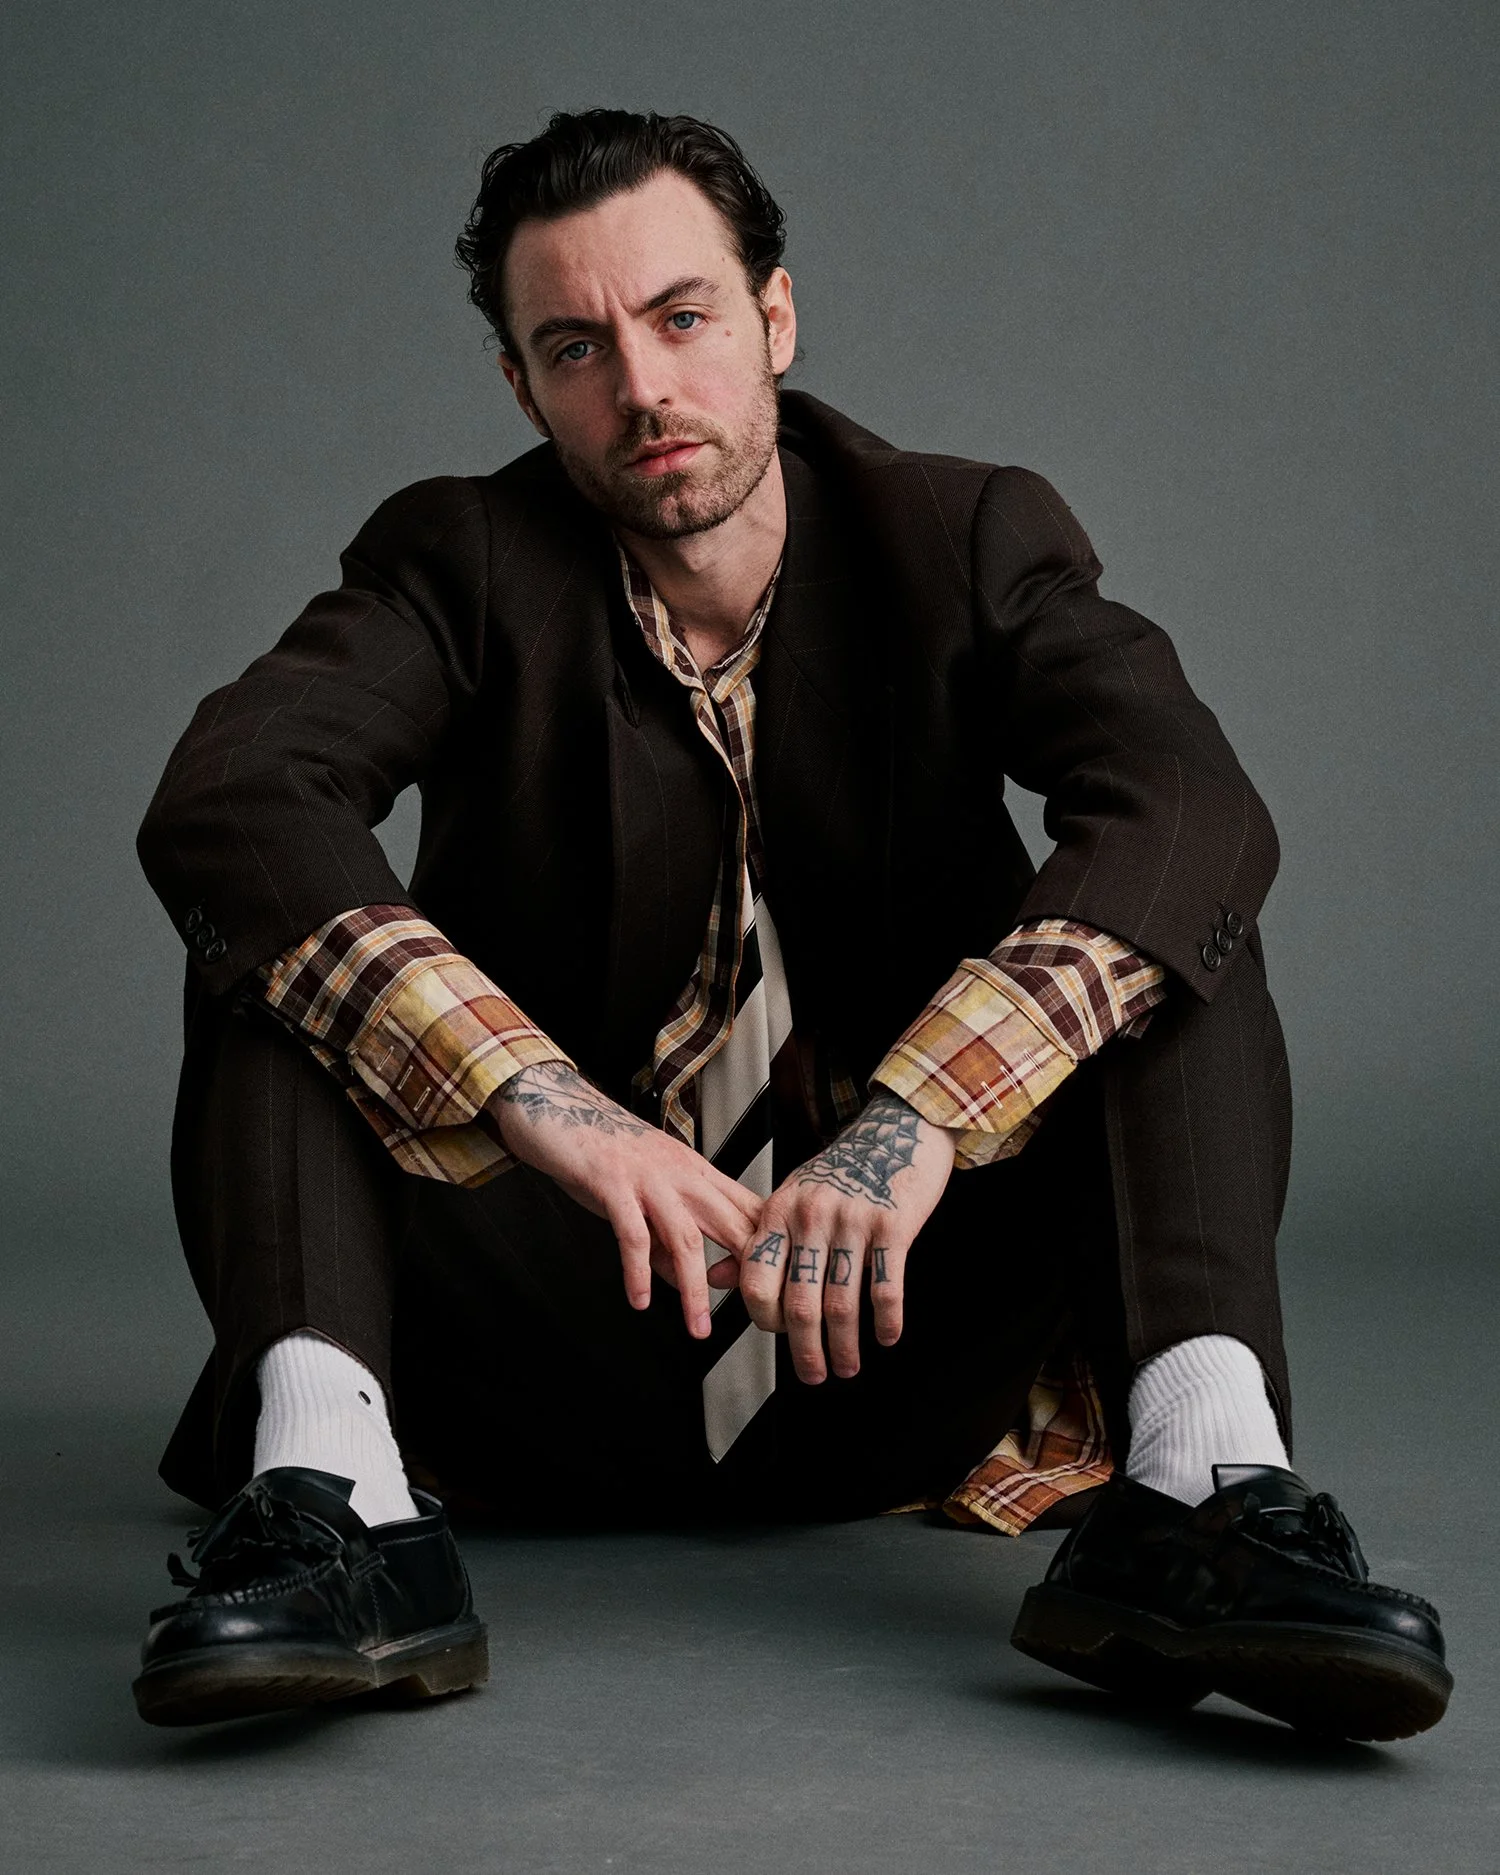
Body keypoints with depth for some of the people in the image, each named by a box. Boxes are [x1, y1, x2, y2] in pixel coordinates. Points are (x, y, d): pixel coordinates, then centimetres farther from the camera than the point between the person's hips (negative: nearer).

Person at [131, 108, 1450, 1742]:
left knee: (1166, 932, -18)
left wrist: (917, 1117, -36)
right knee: (279, 945, -18)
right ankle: (336, 1507, -37)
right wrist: (544, 1100, -37)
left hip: (892, 1336, 0)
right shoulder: (459, 563, 0)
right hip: (561, 1348, 0)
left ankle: (1198, 1480, -36)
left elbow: (1192, 804, -20)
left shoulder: (966, 539, 0)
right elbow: (221, 798, -21)